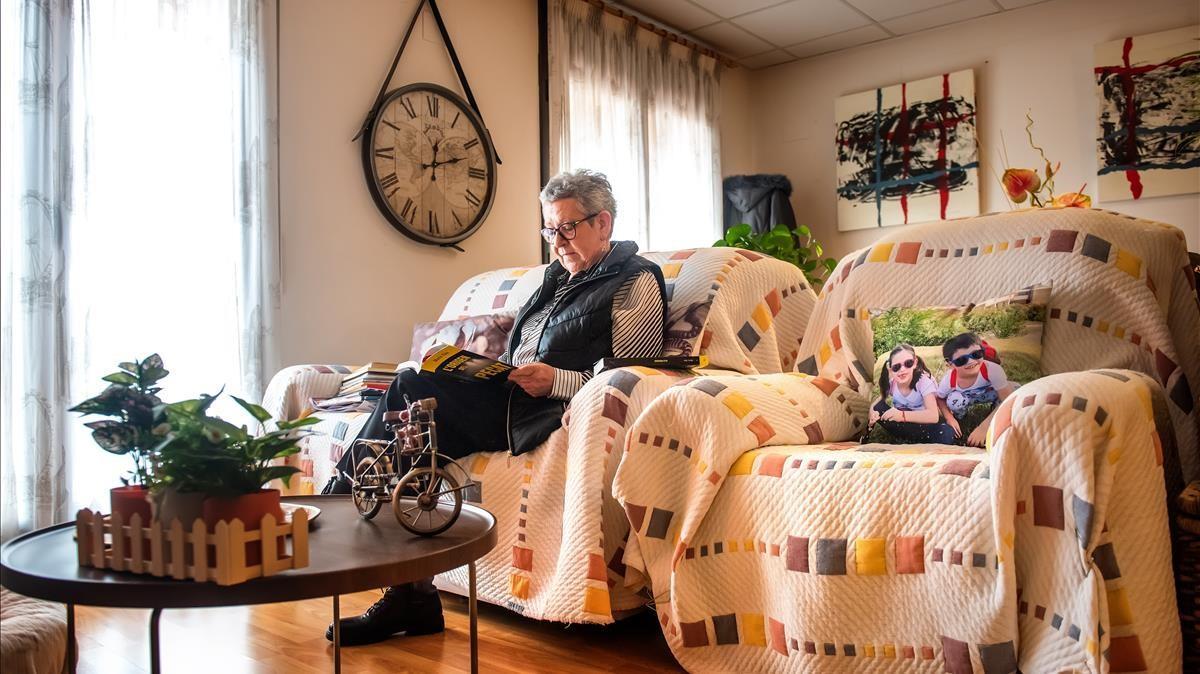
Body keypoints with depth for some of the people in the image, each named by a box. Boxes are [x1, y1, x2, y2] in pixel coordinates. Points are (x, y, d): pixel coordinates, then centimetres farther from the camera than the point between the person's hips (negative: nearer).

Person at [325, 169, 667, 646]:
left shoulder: (637, 283, -1)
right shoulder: (559, 275, 24)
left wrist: (555, 381, -20)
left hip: (548, 412, -8)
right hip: (509, 397, 8)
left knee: (412, 389, -20)